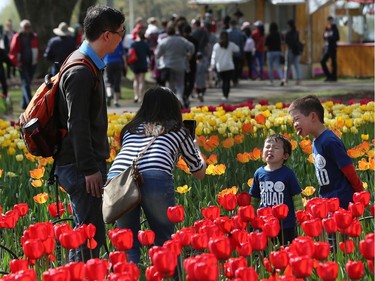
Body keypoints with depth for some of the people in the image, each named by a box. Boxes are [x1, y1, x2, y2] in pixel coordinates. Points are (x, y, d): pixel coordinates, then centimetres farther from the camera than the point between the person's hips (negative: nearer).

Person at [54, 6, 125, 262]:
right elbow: (77, 124, -22)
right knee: (92, 236, -10)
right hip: (80, 166, -10)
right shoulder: (81, 71, -18)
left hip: (88, 163, 10)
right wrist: (89, 169, -22)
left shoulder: (90, 64, 15)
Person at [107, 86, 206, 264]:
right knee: (164, 242, 17)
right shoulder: (178, 131, 27)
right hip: (155, 179, -3)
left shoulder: (130, 129, 33)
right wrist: (195, 147, 56)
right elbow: (200, 173, 36)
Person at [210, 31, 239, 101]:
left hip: (220, 67, 1)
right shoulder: (231, 45, 0)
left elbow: (214, 56, -1)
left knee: (223, 80, 12)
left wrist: (212, 64, 2)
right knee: (228, 81, 0)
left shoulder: (216, 46, 0)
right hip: (229, 66, -1)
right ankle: (226, 95, -9)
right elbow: (237, 49, 17)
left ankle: (224, 95, 6)